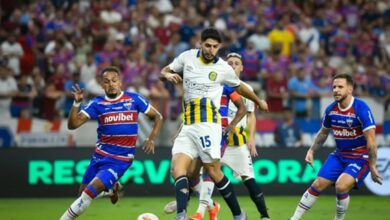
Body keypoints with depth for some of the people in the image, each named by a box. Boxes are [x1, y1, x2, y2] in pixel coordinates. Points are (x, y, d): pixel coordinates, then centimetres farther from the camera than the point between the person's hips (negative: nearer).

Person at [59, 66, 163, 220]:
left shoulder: (134, 99, -4)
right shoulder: (97, 104, -2)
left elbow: (157, 117, 7)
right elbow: (72, 125, -10)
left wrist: (151, 139, -6)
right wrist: (76, 103, -25)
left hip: (120, 160, -4)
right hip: (100, 156, 4)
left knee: (91, 191, -19)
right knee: (83, 192, 12)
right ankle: (112, 188, 40)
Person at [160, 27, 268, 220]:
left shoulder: (223, 68, 1)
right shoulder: (187, 57, 8)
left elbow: (239, 87, 20)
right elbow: (164, 72, 19)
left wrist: (258, 101, 34)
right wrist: (168, 75, -6)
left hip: (208, 123, -4)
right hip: (188, 125, 4)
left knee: (213, 171, -8)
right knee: (177, 168, -14)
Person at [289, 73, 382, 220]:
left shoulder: (361, 109, -21)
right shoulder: (331, 109, -2)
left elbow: (370, 140, -20)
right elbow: (323, 132, 18)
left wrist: (372, 166, -20)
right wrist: (312, 151, 11)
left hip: (360, 157, -6)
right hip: (339, 155, 6)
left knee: (341, 186, -25)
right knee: (317, 185, 0)